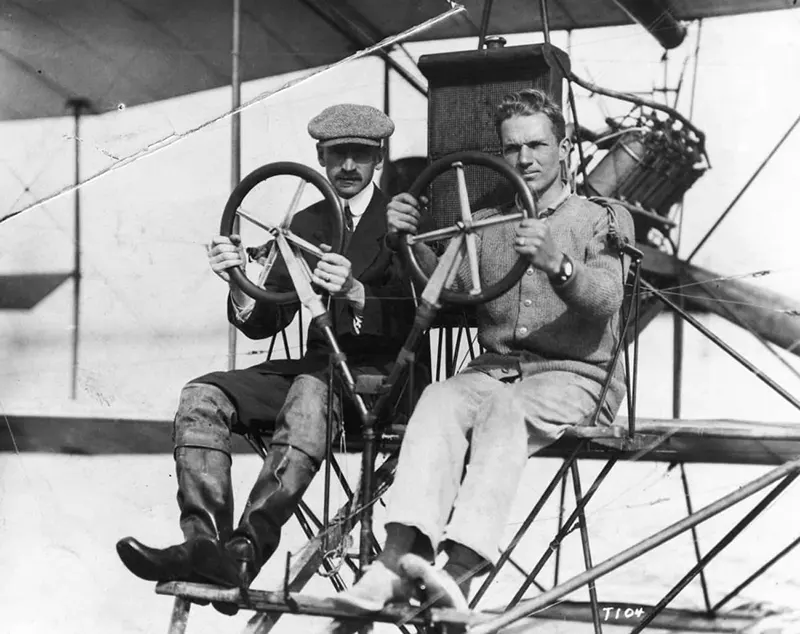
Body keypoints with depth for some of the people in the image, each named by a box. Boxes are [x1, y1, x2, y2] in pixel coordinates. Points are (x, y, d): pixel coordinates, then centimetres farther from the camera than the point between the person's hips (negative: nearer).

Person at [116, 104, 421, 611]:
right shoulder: (306, 224, 17)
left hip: (382, 374, -6)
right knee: (202, 398, -18)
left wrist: (355, 294, -31)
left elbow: (416, 319, -12)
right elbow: (265, 323, 11)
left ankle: (244, 550, -46)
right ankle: (204, 542, -31)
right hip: (317, 365, 6)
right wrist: (240, 284, -11)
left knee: (310, 392, -39)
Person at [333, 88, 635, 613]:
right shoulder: (485, 224, 23)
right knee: (438, 400, -30)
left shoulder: (603, 220, 10)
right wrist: (410, 242, -9)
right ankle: (400, 556, -46)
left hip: (575, 375, -3)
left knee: (505, 406, -35)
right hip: (494, 368, 3)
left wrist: (557, 264, -29)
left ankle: (460, 569, -52)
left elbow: (604, 300, -9)